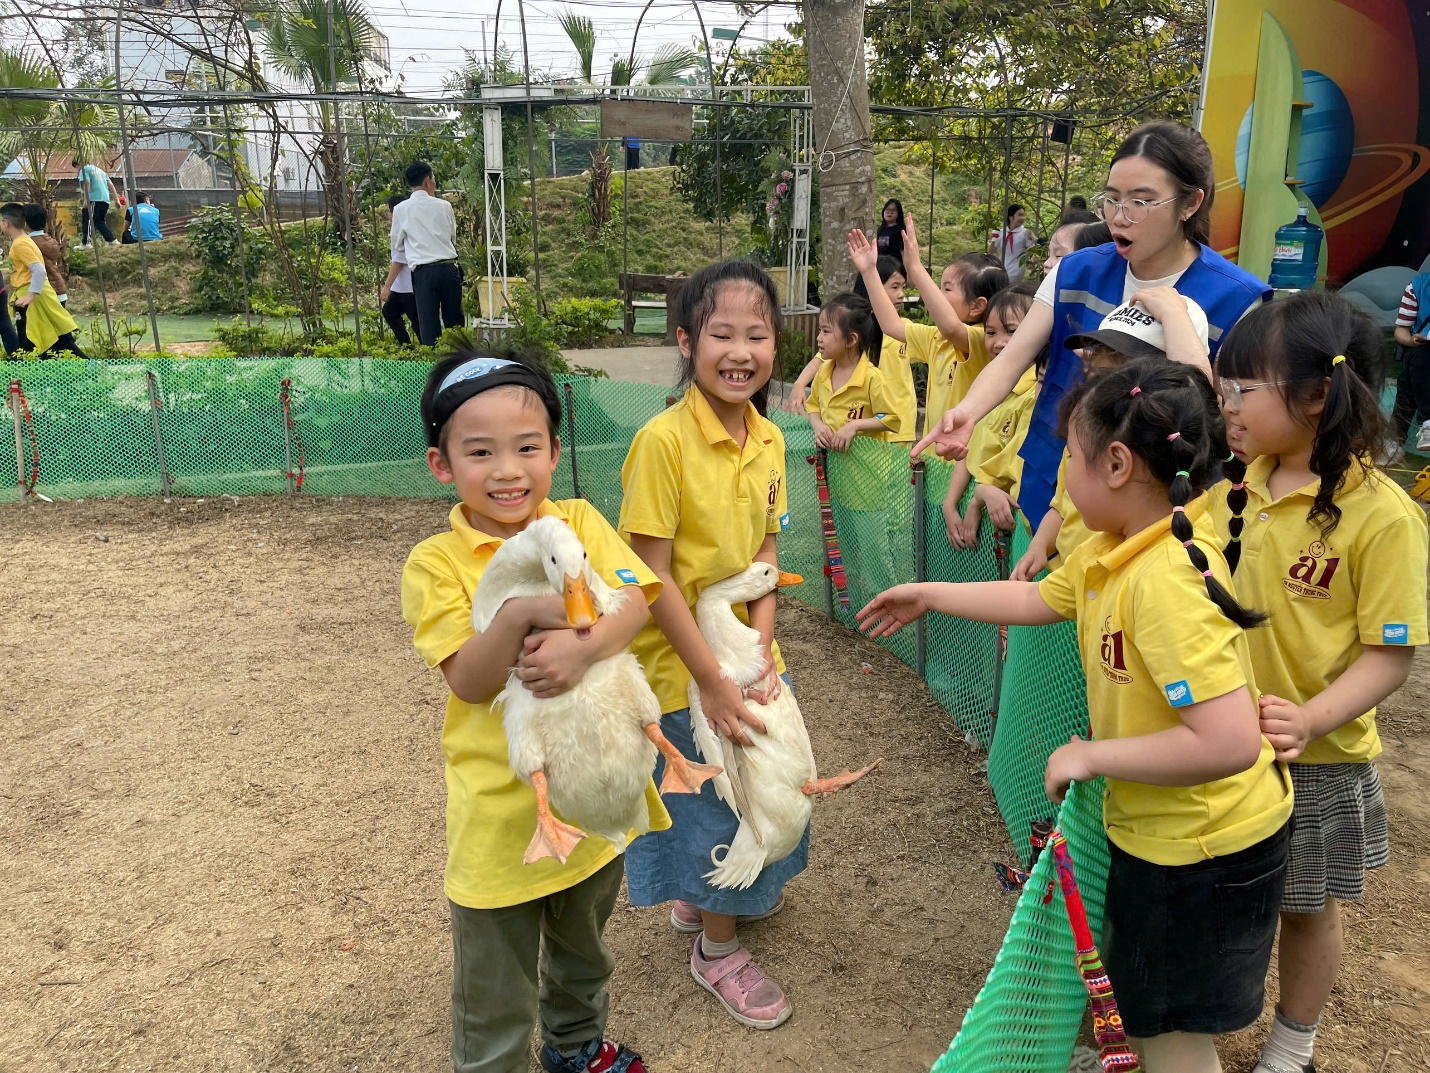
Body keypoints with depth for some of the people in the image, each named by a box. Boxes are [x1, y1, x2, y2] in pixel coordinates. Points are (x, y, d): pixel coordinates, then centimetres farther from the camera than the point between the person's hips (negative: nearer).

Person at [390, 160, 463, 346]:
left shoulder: (401, 209, 3)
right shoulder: (444, 206, 7)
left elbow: (397, 247, 12)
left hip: (423, 272, -2)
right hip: (449, 268, 2)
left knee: (429, 327, -1)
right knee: (454, 324, 9)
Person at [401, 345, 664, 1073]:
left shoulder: (579, 522, -4)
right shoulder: (435, 564, -13)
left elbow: (636, 602, -16)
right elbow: (469, 682, -19)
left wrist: (583, 646, -35)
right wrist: (518, 616, -37)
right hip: (501, 807, -3)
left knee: (583, 947, 29)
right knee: (494, 997, 12)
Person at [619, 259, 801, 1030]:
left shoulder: (769, 439, -2)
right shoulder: (663, 440, -23)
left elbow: (765, 551, 3)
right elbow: (654, 576, -22)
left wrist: (761, 649, -10)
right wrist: (714, 680, -21)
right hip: (684, 665, -6)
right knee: (711, 798, 11)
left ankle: (708, 898, 51)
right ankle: (716, 947, 37)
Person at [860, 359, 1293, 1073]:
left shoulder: (1167, 580, -32)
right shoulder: (1112, 552, -3)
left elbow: (1230, 742, -36)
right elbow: (1036, 599, 15)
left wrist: (1091, 756, -24)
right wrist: (929, 597, 22)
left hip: (1202, 847, -8)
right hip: (1154, 826, 8)